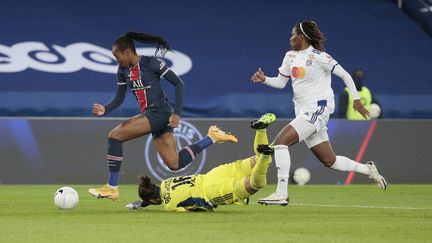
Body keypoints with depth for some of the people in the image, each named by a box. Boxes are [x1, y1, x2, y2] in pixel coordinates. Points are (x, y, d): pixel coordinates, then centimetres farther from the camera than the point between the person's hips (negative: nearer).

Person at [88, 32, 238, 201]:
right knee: (175, 164, 7)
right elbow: (119, 98, 13)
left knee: (114, 136, -17)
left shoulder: (150, 63, -12)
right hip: (149, 114, 8)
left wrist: (177, 113, -15)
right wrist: (105, 110, -8)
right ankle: (212, 138, 22)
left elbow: (178, 83, -9)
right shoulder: (123, 70, 9)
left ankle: (112, 188, -13)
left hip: (160, 113, -8)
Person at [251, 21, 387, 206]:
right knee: (329, 161, 8)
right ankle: (368, 170, 24)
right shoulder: (290, 56, 14)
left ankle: (281, 193, -23)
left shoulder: (318, 57, -9)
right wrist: (264, 79, 1)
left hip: (317, 109, -8)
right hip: (303, 112, 8)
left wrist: (356, 99, -6)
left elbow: (344, 75, -4)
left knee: (280, 140, -21)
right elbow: (281, 82, 20)